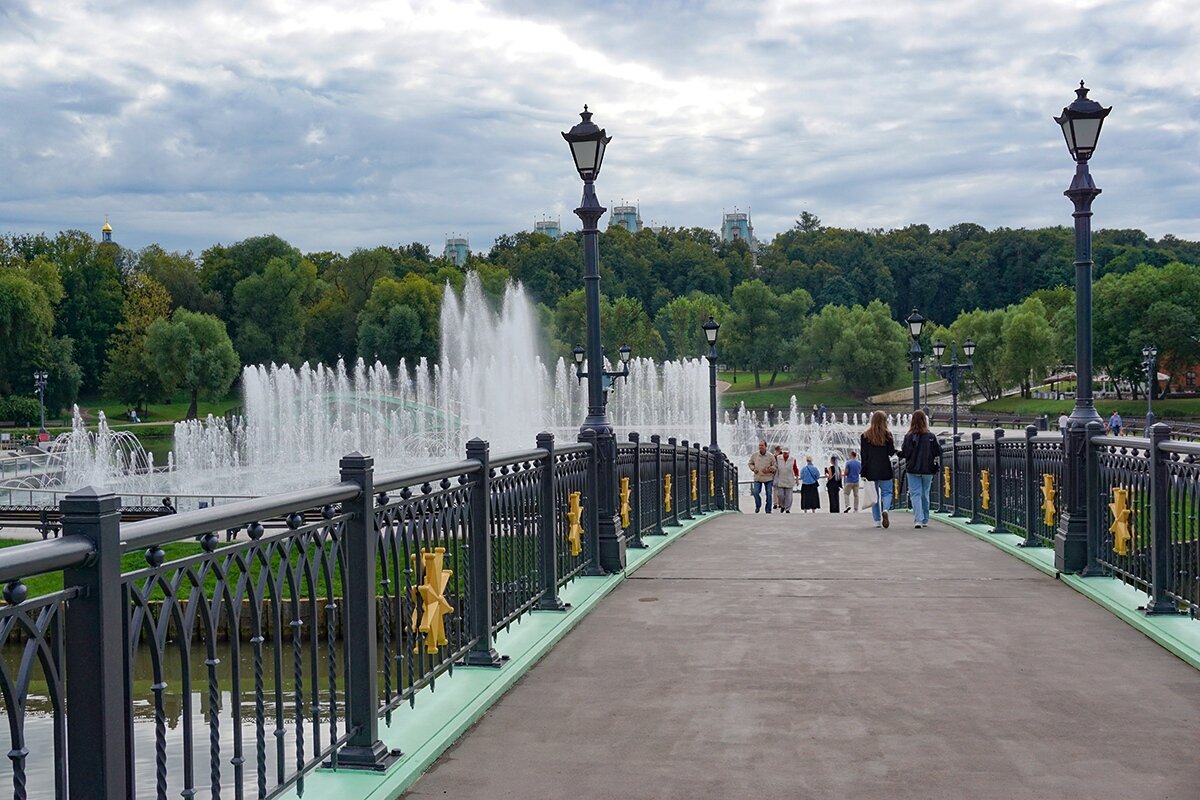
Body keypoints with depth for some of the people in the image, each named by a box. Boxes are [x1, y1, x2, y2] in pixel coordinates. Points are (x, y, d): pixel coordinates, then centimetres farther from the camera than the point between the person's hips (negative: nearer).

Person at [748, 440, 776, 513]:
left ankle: (768, 510, 15)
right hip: (758, 478, 1)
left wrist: (769, 469, -15)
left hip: (768, 478, -1)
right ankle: (758, 506, 18)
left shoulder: (770, 456, -4)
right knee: (755, 492, -10)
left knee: (769, 494, 2)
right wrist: (753, 468, -5)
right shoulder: (754, 455, 0)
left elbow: (775, 466, 2)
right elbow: (750, 463, 14)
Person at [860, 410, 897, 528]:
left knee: (874, 495, 9)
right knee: (886, 492, 7)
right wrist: (893, 444, 15)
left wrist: (863, 472, 1)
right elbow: (891, 452, -5)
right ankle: (885, 509, -22)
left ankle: (877, 521, 9)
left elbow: (863, 455, -1)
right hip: (885, 470, -1)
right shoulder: (887, 434, -4)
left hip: (871, 470, 2)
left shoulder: (865, 436, 1)